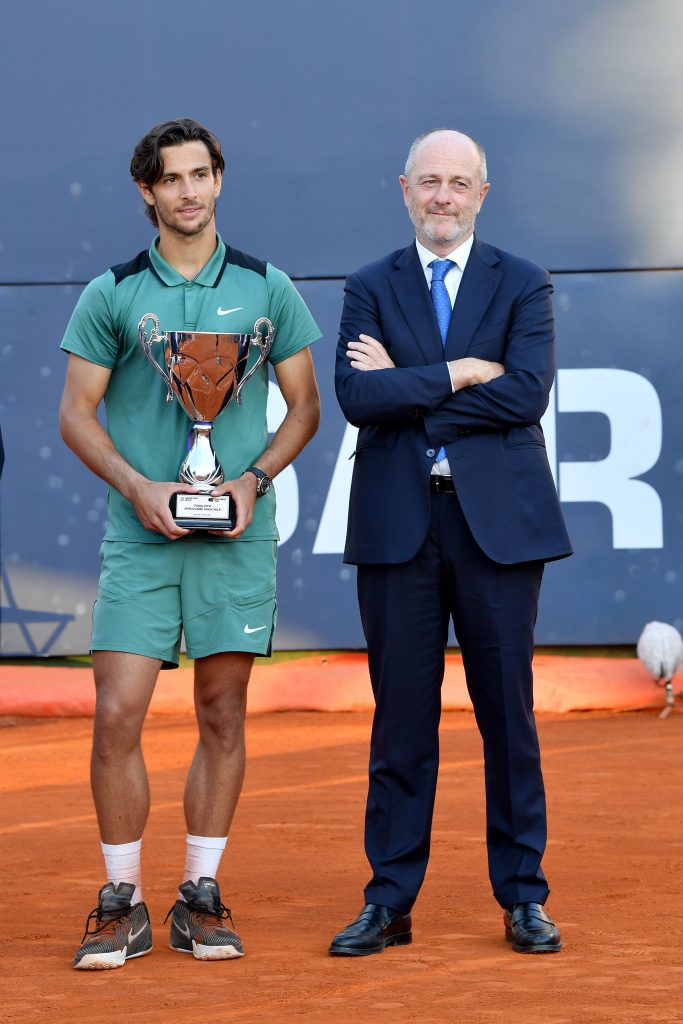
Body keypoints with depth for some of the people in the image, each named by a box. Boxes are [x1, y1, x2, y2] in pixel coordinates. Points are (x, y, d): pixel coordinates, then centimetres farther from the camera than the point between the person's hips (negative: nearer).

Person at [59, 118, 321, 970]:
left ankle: (200, 898, 14)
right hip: (140, 537, -1)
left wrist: (255, 478, -7)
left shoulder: (266, 289, 6)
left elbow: (304, 405, 9)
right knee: (116, 716, -7)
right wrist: (138, 486, -11)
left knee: (222, 717, 4)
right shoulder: (111, 295, 4)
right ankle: (122, 903, 3)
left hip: (237, 536, 1)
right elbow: (76, 411, 4)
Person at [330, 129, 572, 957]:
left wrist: (407, 385, -8)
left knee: (508, 713, 4)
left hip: (497, 520, -1)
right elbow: (356, 396, -7)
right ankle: (389, 902, 10)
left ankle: (523, 898, 12)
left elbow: (526, 394, -11)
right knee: (401, 718, 4)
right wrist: (458, 374, -11)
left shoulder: (523, 286, 5)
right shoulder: (371, 289, 8)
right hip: (398, 524, 1)